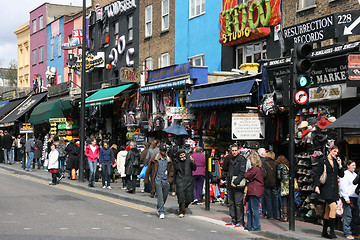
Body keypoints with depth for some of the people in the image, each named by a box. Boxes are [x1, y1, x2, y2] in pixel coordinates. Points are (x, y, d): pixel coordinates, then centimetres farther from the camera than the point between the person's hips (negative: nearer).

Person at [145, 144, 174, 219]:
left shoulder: (169, 160, 11)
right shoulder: (154, 159, 2)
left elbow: (171, 171, 17)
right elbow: (148, 169, 6)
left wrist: (170, 180, 5)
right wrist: (146, 180, 5)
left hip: (166, 182, 4)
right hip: (157, 181, -3)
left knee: (164, 198, 10)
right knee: (160, 197, -11)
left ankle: (159, 209, 32)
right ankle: (161, 212, -10)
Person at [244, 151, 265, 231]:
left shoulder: (255, 169, -17)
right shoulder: (260, 169, 13)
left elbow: (247, 176, -13)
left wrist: (248, 170, 1)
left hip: (255, 191, -10)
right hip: (253, 191, 10)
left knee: (254, 209, -4)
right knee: (250, 209, 15)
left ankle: (256, 227, 1)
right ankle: (249, 225, 22)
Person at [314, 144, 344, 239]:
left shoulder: (336, 161, 15)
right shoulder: (323, 160, -2)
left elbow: (341, 175, 14)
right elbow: (317, 174, -5)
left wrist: (340, 165, 2)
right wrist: (317, 186, -14)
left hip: (334, 188, 6)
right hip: (326, 188, -6)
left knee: (328, 210, 9)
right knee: (333, 207, -19)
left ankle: (324, 232, 15)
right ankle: (332, 231, -15)